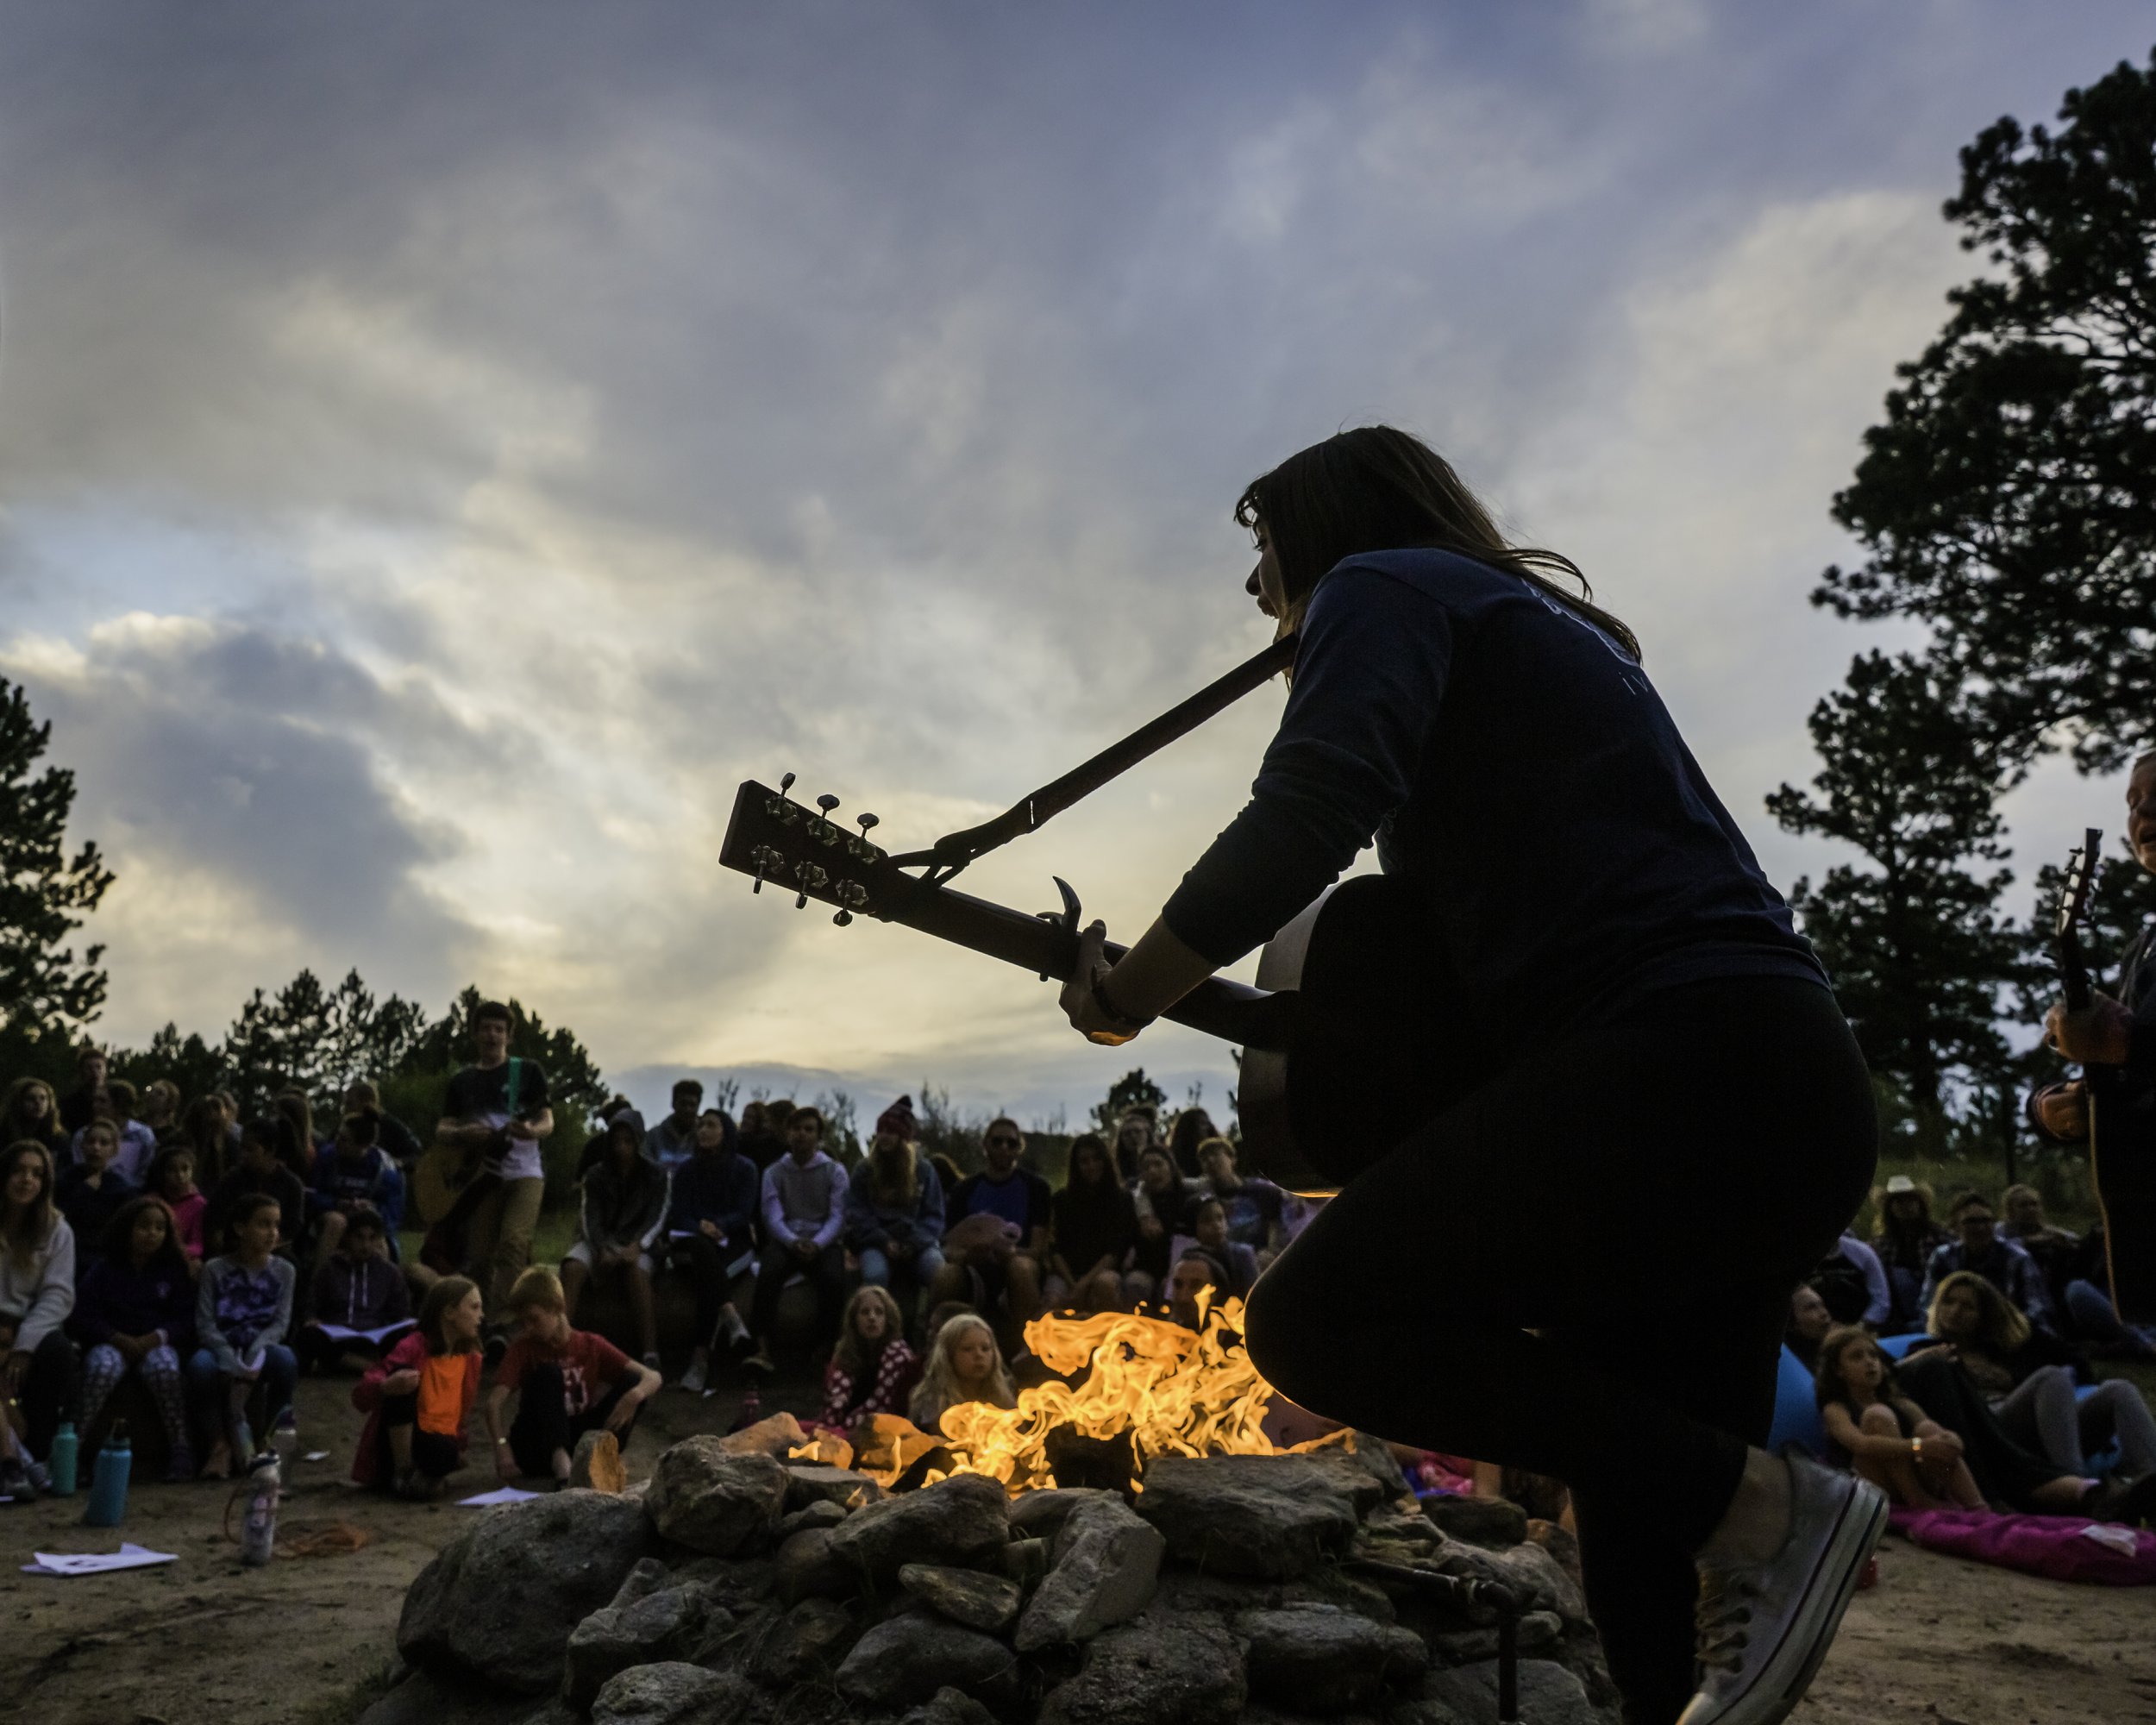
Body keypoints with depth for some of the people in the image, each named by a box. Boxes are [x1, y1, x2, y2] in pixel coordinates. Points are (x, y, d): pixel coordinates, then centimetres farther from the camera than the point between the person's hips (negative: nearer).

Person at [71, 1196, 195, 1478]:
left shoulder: (175, 1269, 12)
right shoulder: (105, 1267, 10)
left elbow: (186, 1317, 5)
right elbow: (82, 1316, 1)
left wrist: (155, 1338, -15)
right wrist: (119, 1339, -15)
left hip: (158, 1343, 0)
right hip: (113, 1341, 0)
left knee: (164, 1369, -36)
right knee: (102, 1368, -36)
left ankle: (180, 1448, -29)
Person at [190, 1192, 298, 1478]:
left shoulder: (284, 1271, 5)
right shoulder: (215, 1270, 0)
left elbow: (280, 1323, -2)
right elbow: (205, 1323, -7)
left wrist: (255, 1355, -22)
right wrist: (233, 1364, -22)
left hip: (260, 1349, 1)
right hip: (222, 1350, -1)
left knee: (286, 1361, -34)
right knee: (200, 1365, -36)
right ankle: (222, 1440, -16)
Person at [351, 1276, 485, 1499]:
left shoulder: (469, 1356, 4)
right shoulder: (413, 1348, -15)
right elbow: (360, 1396, -22)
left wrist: (457, 1444, 6)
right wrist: (387, 1386, -44)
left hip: (435, 1446, 1)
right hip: (395, 1446, -1)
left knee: (446, 1452, -39)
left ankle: (425, 1475, -6)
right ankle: (402, 1473, -21)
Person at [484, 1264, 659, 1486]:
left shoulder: (592, 1346, 4)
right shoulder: (523, 1349, 0)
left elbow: (653, 1377, -5)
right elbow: (493, 1403, -16)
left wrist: (634, 1396, -29)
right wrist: (502, 1448, -35)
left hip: (577, 1441, 2)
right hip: (535, 1449, -2)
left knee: (633, 1383, -13)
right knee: (547, 1373, -22)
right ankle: (560, 1461, -39)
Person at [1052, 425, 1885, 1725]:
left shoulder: (1386, 583, 3)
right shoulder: (1543, 623, 31)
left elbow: (1306, 814, -15)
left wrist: (1125, 996, -2)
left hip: (1677, 1060, -10)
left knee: (1314, 1323, -8)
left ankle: (1768, 1508, -6)